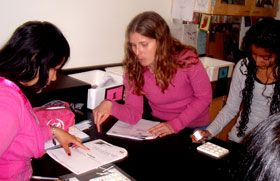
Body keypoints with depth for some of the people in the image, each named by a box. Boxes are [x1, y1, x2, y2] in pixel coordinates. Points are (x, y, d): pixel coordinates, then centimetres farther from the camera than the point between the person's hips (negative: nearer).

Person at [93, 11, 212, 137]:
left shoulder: (186, 60, -18)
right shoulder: (133, 68, -12)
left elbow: (204, 97, -7)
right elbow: (133, 114, -13)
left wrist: (175, 125, -16)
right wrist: (110, 106, -33)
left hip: (194, 128, -1)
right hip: (159, 126, 2)